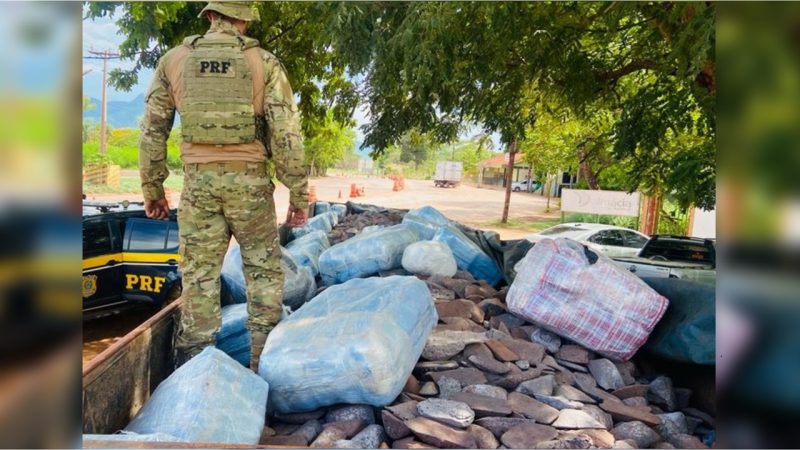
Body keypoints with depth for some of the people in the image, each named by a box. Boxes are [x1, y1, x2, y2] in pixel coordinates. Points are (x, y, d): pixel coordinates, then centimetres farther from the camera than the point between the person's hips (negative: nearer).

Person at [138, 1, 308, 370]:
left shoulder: (174, 60, 6)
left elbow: (152, 130, 8)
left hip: (198, 181, 2)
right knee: (264, 271, 10)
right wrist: (298, 195, -1)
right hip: (249, 180, -1)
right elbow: (287, 134, -7)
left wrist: (153, 190, 16)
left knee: (199, 274, 8)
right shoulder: (264, 63, -1)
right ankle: (263, 364, 12)